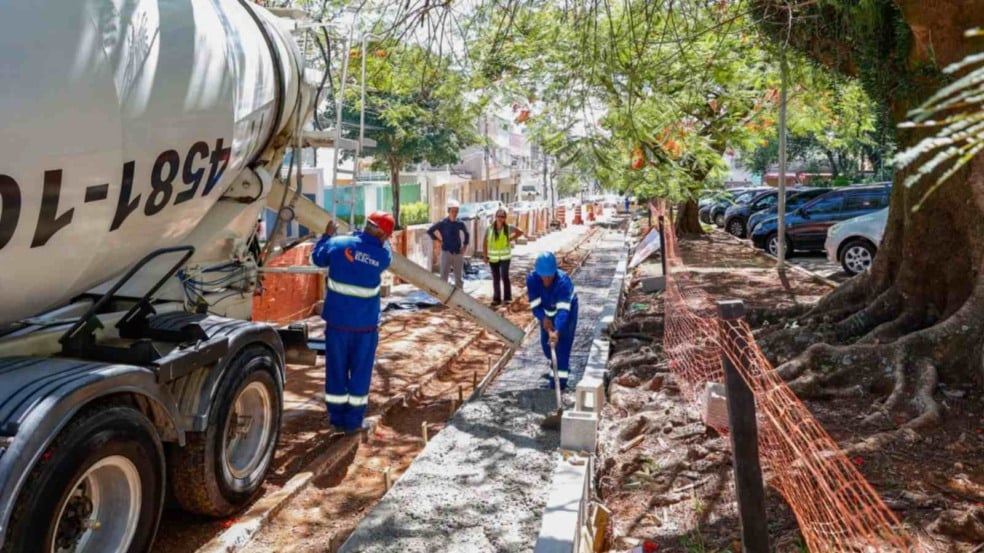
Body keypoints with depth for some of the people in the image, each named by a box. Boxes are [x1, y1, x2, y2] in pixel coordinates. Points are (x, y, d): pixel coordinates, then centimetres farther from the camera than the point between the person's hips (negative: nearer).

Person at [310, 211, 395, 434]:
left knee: (336, 370, 12)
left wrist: (327, 236, 25)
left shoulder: (338, 244, -7)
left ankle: (337, 420, 20)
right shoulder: (383, 255, -8)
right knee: (360, 372, 10)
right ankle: (353, 422, 16)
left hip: (337, 320, 1)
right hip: (365, 323, -1)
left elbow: (317, 257, 12)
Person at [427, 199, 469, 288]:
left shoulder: (460, 223, 2)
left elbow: (466, 234, 19)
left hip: (458, 253, 3)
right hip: (446, 252, -3)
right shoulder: (442, 223, -6)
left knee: (459, 277, 9)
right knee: (443, 277, 1)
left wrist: (464, 246, 9)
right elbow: (429, 231, 0)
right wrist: (438, 239, -3)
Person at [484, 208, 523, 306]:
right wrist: (485, 255, -3)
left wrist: (511, 239, 0)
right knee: (496, 279, 9)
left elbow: (520, 232, 9)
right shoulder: (490, 228, -4)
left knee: (505, 276, -12)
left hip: (505, 256, -2)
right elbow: (485, 242, 1)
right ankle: (496, 299, 18)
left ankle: (507, 298, 0)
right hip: (493, 257, 2)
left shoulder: (508, 228, -4)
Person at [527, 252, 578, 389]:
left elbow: (563, 310, -47)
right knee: (546, 342, 15)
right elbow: (535, 304, -23)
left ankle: (559, 379, -9)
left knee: (562, 343, -14)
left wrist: (557, 331, -58)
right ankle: (557, 369, 40)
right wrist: (543, 318, -41)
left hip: (567, 308, -5)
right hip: (547, 312, 5)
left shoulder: (564, 281, -40)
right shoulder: (532, 278, -29)